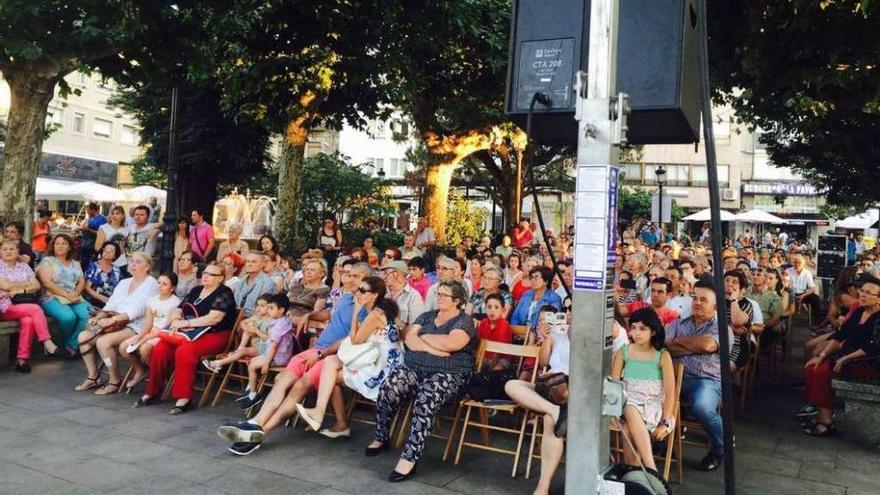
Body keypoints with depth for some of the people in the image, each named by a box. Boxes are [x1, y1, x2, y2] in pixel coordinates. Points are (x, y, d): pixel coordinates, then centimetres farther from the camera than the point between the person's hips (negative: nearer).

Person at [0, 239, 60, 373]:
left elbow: (37, 286, 8)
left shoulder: (24, 267, 17)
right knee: (35, 309, -31)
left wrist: (21, 290, -10)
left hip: (25, 305, 3)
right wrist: (27, 283, 1)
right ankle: (47, 343, -28)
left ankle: (22, 359, -27)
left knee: (28, 321, -31)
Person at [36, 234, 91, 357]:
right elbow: (47, 283, -6)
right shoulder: (47, 261, 7)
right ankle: (64, 344, -6)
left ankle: (71, 346, -17)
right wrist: (66, 295, -15)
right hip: (53, 298, -4)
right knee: (68, 316, -35)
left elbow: (82, 282, 14)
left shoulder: (75, 264, 22)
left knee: (88, 315, -29)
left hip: (75, 299, 4)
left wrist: (76, 293, -9)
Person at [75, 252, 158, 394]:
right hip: (116, 324, 8)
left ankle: (115, 381, -12)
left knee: (103, 341, -28)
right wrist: (99, 316, -6)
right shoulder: (124, 282, 20)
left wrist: (112, 320, -24)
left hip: (135, 328, -8)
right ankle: (92, 377, 3)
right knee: (84, 336, -8)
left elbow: (136, 311, -17)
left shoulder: (150, 284, -6)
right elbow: (111, 304, 14)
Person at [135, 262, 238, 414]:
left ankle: (184, 398, -24)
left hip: (215, 335, -7)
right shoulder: (196, 290, 19)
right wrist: (176, 320, -6)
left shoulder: (224, 293, -5)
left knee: (184, 351, -33)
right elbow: (178, 310, 18)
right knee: (160, 349, -15)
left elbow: (214, 318, -18)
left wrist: (186, 323, -18)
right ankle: (153, 392, -1)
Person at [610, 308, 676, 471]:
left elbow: (670, 393, -2)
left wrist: (664, 423, -10)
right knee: (631, 412, -34)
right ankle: (651, 470, -34)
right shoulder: (623, 352, 5)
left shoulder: (662, 356, -1)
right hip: (628, 403, 2)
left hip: (654, 407, -2)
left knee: (629, 429, -33)